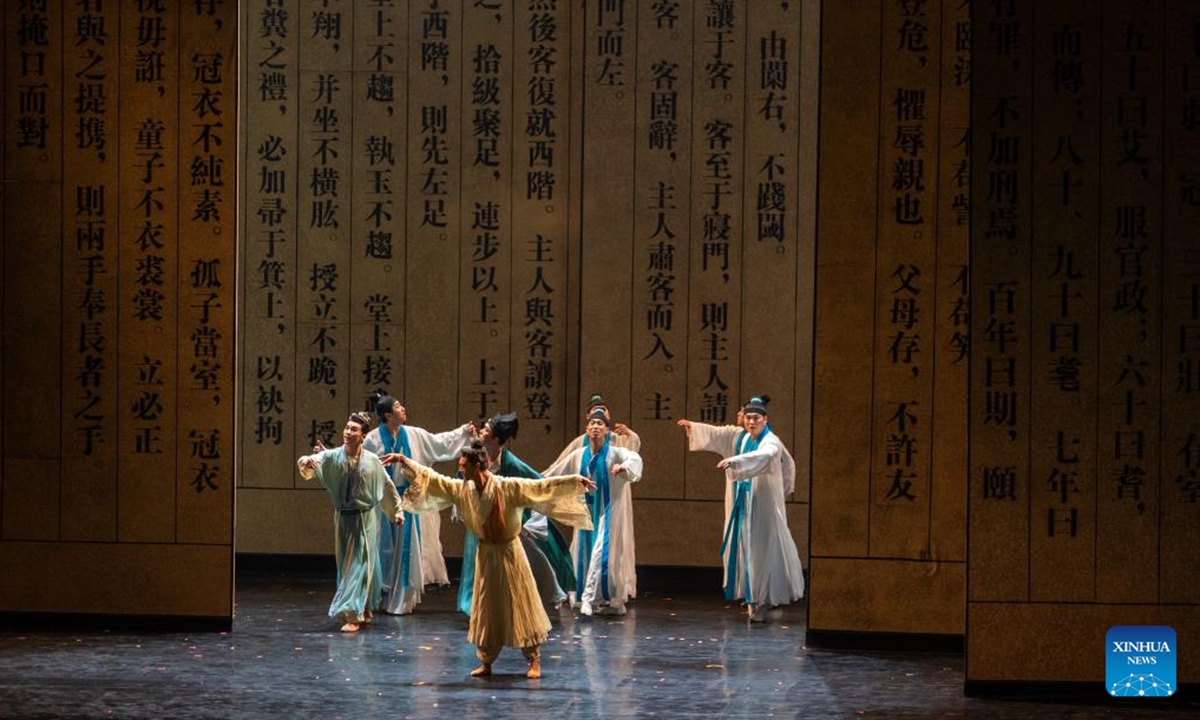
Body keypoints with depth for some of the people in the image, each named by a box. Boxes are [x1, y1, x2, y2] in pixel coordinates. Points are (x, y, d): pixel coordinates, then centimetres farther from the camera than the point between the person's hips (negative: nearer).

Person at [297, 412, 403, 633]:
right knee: (346, 565, 12)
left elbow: (387, 486, 6)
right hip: (342, 517, 3)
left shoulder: (372, 461, -7)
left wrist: (397, 511, 11)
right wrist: (307, 461, -45)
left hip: (364, 519, -3)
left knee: (359, 565, -7)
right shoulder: (332, 456, -7)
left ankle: (353, 615, -8)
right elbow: (307, 465, -21)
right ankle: (363, 611, 29)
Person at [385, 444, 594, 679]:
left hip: (508, 552, -5)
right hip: (486, 554, 5)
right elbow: (431, 478, 3)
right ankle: (486, 662, 18)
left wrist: (575, 481, -26)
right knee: (486, 609, 8)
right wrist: (403, 461, 0)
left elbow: (541, 486, -19)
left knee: (521, 605, -1)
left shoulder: (508, 487, -17)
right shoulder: (462, 489, -2)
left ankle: (535, 661, 5)